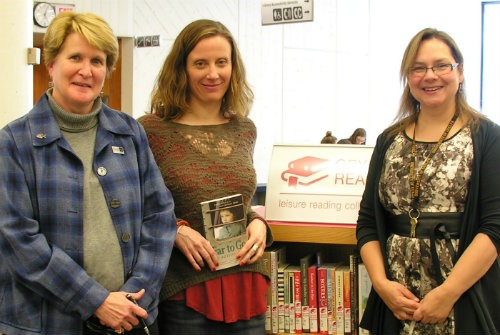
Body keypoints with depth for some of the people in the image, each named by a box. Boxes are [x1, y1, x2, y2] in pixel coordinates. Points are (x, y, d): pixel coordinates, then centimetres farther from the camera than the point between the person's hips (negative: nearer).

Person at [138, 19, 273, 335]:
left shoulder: (244, 130, 8)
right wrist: (175, 230, -18)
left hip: (245, 286, 5)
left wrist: (258, 223, -2)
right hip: (184, 293, -4)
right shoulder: (151, 130, -7)